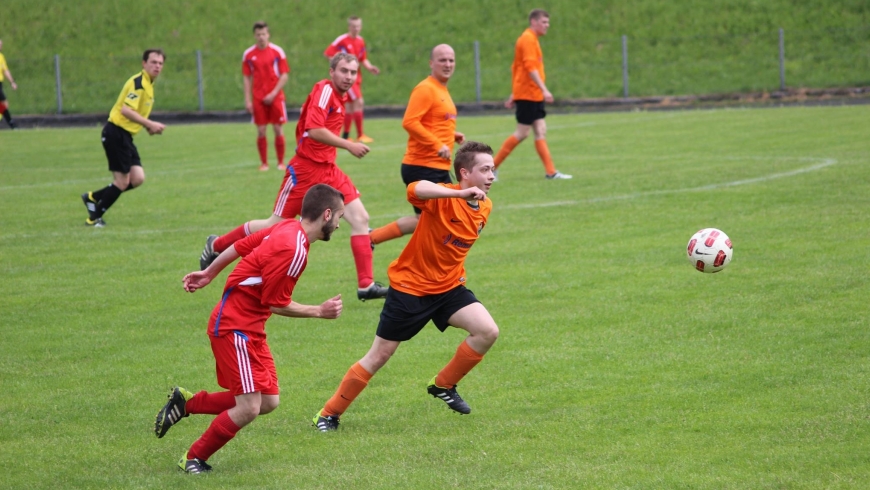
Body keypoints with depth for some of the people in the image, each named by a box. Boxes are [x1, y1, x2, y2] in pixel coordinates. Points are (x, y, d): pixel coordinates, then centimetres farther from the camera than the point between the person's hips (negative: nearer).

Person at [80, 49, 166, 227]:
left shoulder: (147, 84, 16)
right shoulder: (138, 82, -15)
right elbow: (126, 110, -25)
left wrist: (149, 126, 8)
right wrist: (150, 124, -26)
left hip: (125, 135, 9)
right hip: (116, 133, -9)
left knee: (137, 179, 2)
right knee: (122, 182, -6)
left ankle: (93, 197, 15)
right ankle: (94, 218, 9)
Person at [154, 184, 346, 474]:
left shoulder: (288, 228, 3)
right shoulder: (293, 251, -24)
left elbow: (241, 246, 13)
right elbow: (277, 304, -17)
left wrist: (209, 274, 25)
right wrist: (319, 312, -7)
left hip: (251, 329, 10)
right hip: (235, 327, -10)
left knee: (268, 402, 6)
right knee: (248, 408, -13)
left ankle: (186, 402, 18)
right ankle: (193, 460, 6)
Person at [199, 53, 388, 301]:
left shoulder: (339, 96, 11)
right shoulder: (324, 90, -16)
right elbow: (314, 130, -27)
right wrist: (349, 146, -25)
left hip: (327, 169, 8)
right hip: (306, 169, -8)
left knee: (360, 218, -5)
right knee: (276, 225, 2)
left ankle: (366, 284, -5)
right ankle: (216, 245, 22)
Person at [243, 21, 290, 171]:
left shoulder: (277, 51, -1)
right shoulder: (248, 54, 4)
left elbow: (284, 75, -2)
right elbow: (247, 78, 7)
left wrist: (273, 94, -11)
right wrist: (248, 100, 0)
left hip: (275, 97, -1)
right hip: (258, 99, 1)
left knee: (278, 130, 0)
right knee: (261, 131, 0)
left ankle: (281, 162, 9)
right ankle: (264, 163, 8)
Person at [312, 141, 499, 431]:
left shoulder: (484, 207, 0)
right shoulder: (443, 198, -22)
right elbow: (415, 189, -46)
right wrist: (461, 193, -53)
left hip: (448, 287, 6)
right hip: (410, 286, -6)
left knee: (488, 332, -14)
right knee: (379, 355, 0)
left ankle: (443, 385, 8)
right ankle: (329, 414, 16)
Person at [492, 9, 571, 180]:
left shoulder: (530, 39, 18)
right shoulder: (528, 39, -12)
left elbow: (516, 68, 23)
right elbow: (530, 67, -21)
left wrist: (514, 95, 24)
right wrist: (544, 90, -26)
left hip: (534, 95, 9)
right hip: (527, 94, -9)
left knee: (541, 131, 3)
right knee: (522, 133, -6)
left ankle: (551, 171, -1)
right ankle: (493, 167, 0)